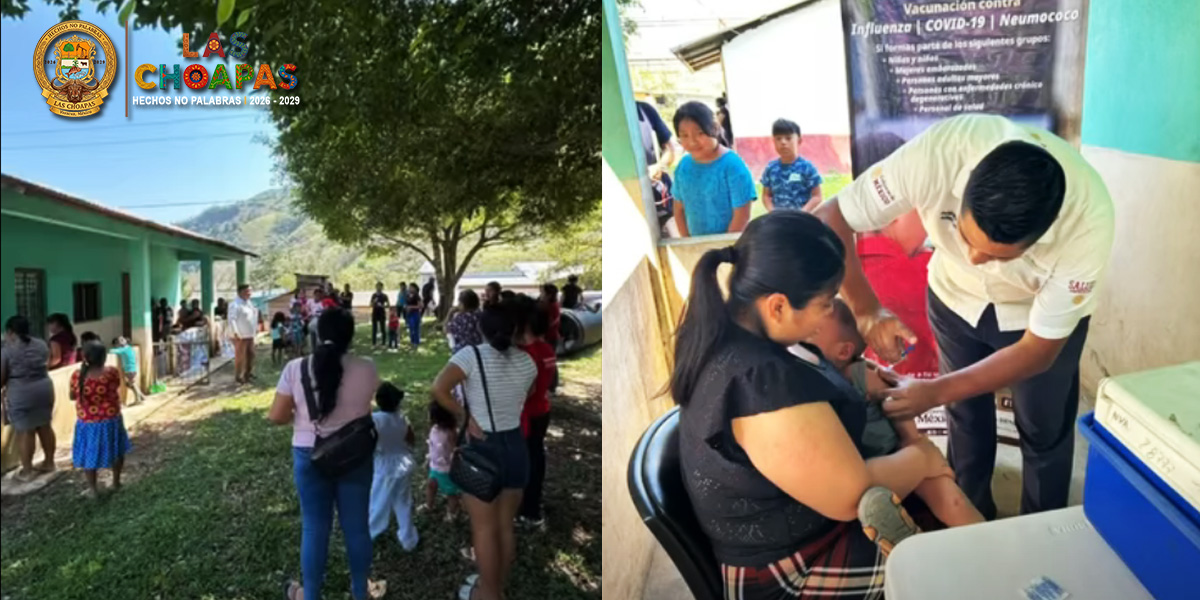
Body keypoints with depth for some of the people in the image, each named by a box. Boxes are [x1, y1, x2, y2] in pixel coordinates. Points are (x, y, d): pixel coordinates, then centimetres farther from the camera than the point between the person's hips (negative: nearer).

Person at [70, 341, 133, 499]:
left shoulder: (77, 376, -14)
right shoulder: (112, 372, -17)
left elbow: (72, 396, 1)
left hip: (87, 423, 0)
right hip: (111, 420, 0)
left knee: (89, 455, 15)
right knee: (117, 451, 20)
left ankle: (93, 489, 22)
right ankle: (116, 482, 32)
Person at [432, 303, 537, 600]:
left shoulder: (472, 355, -13)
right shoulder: (526, 361, -1)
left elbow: (438, 389, -25)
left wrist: (463, 416, -14)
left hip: (483, 449, -4)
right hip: (516, 447, 5)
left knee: (484, 528, 11)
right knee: (506, 525, 18)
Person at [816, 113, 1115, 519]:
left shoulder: (1087, 221, -38)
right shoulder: (938, 152, -39)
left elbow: (1039, 350, -25)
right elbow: (829, 221, -29)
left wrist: (937, 391, -33)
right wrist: (865, 310, -40)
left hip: (1043, 312, -1)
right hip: (955, 296, 1)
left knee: (1044, 431, 11)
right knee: (966, 419, 14)